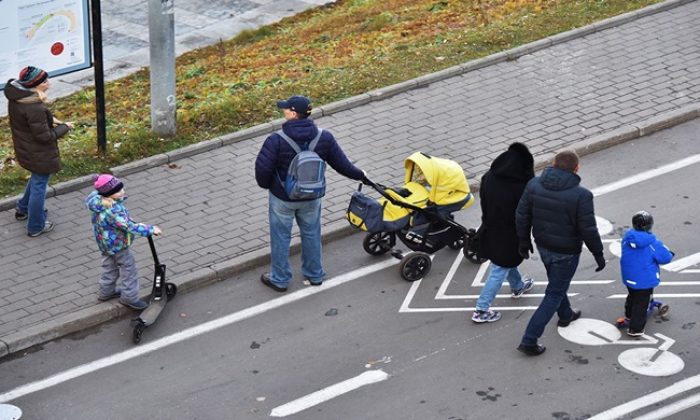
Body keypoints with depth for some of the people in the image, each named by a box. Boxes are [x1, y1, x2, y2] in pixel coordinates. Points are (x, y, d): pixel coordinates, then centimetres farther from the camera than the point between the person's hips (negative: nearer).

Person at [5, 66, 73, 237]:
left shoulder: (16, 97, -8)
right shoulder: (35, 108, -35)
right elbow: (45, 136, -26)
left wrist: (49, 118, 0)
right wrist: (64, 127, -11)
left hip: (24, 149, 9)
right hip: (39, 154, -9)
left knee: (37, 178, 32)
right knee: (39, 186, 11)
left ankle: (22, 209, 49)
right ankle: (36, 227, 27)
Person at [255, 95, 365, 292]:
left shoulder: (276, 141, -26)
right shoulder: (324, 138, -14)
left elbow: (263, 169, -21)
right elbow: (341, 163, -3)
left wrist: (267, 185, 2)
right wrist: (359, 175, 17)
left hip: (282, 198, -4)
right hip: (311, 198, 4)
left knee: (281, 237, 15)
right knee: (311, 234, 23)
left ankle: (279, 279, 29)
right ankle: (315, 274, 39)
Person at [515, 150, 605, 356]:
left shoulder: (534, 185, -11)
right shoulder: (581, 195, -25)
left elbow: (521, 216, -3)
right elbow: (588, 230, -21)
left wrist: (524, 242, 12)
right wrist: (598, 254, -6)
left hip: (543, 246, 6)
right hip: (566, 253, -5)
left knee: (556, 283, 31)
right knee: (554, 295, 7)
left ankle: (565, 315, 56)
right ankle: (529, 341, 5)